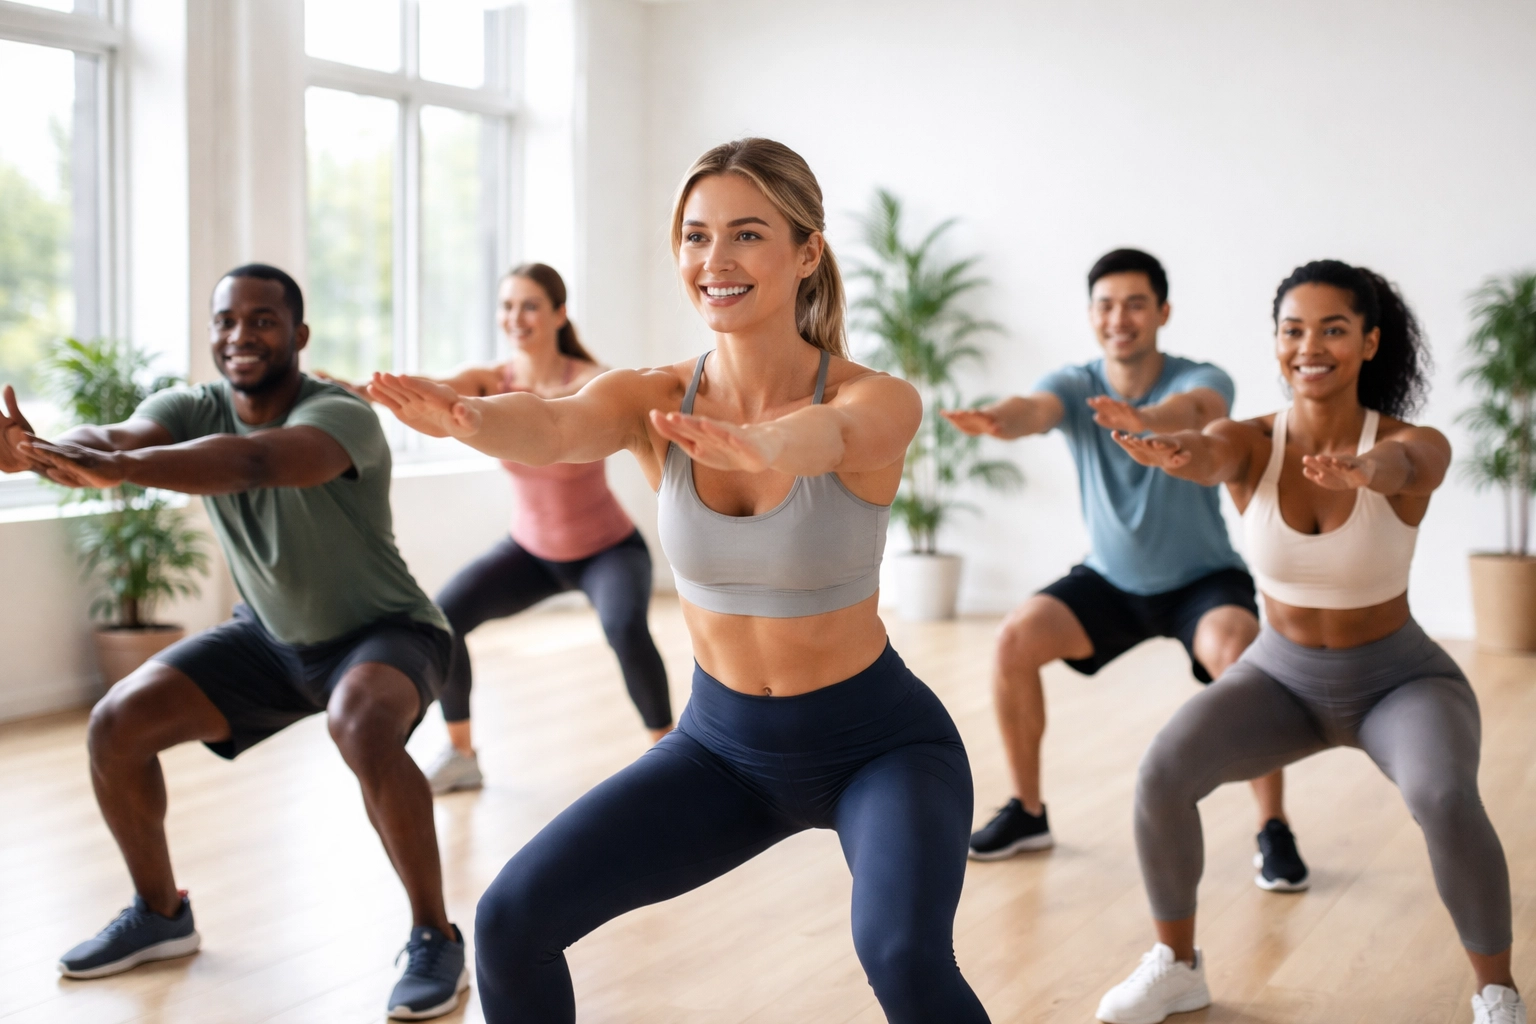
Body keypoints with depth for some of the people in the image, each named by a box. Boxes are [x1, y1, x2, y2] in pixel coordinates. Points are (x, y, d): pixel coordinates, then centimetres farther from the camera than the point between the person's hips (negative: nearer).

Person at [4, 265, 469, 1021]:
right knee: (115, 724, -5)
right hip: (270, 637, 6)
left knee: (361, 729, -38)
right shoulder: (193, 410, -10)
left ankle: (435, 939, -19)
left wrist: (117, 466, -65)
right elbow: (108, 442, -31)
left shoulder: (342, 416, -28)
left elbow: (252, 461, -50)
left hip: (382, 631, -6)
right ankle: (160, 913, 18)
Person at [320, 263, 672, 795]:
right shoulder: (488, 380, -14)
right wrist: (357, 390, -55)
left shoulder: (593, 379, -24)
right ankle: (460, 755, 6)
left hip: (609, 549, -4)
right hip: (532, 549, 4)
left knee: (624, 628, -33)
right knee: (442, 618, -15)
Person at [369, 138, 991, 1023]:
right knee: (512, 922, -8)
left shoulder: (878, 401, -20)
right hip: (723, 745, 4)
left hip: (880, 743, -4)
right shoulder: (651, 400, -11)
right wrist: (465, 416, -56)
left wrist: (760, 446, -68)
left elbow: (825, 433, -44)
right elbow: (555, 429, -33)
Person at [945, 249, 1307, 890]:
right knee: (1014, 640, -17)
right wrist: (997, 420, -61)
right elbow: (1036, 408, -36)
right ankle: (1027, 812, 3)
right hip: (1110, 579, 3)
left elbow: (1196, 409, -45)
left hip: (1203, 579, -3)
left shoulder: (1200, 379, -19)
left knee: (1239, 656, -33)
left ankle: (1273, 830, -15)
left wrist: (1146, 419, -69)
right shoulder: (1076, 386, -12)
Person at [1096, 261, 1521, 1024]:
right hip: (1282, 677, 2)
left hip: (1401, 680, -2)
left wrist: (1359, 469, -72)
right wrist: (1170, 451, -66)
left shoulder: (1420, 447, -21)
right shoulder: (1249, 443, -16)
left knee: (1445, 800, -35)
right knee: (1163, 774, -25)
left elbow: (1394, 467, -46)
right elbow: (1208, 456, -40)